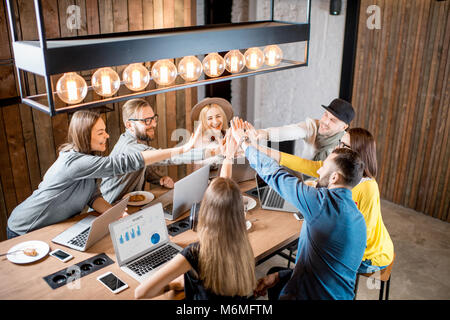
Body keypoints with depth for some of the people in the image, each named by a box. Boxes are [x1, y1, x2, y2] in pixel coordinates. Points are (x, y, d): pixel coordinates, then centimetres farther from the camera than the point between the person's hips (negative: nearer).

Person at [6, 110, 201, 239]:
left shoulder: (86, 156, -3)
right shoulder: (75, 161, -33)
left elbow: (93, 197, -5)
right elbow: (127, 163, -41)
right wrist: (181, 149, -42)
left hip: (51, 227, 8)